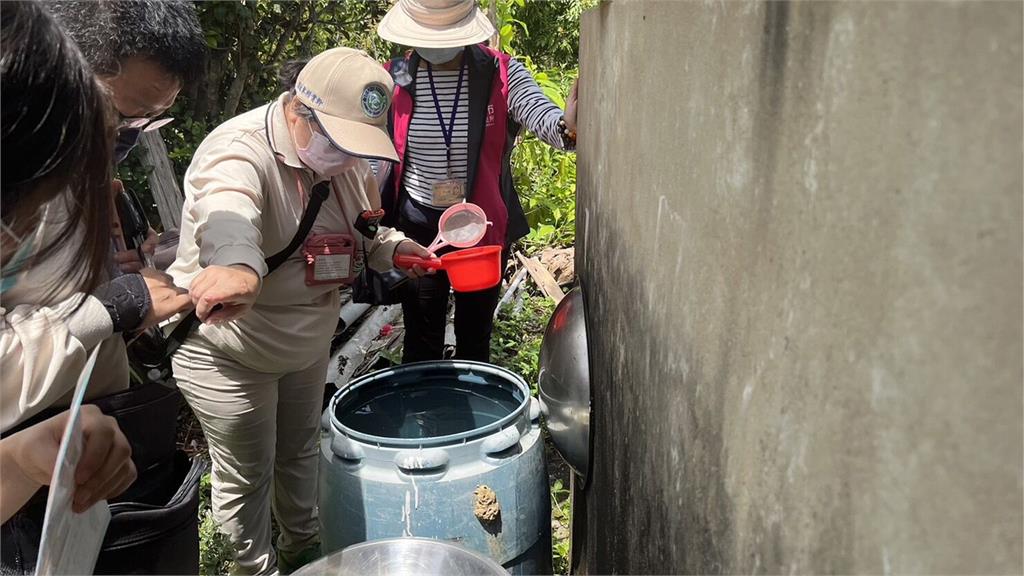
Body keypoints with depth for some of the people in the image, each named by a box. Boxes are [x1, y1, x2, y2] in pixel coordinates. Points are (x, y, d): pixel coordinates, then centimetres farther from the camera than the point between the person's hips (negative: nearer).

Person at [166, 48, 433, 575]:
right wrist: (238, 266, -72)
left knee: (300, 452, 25)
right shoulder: (239, 151, -28)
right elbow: (227, 214, -51)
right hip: (228, 351, -7)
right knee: (248, 475, 9)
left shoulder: (342, 158, -3)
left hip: (306, 342, 8)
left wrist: (396, 250, -9)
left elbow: (358, 231, 11)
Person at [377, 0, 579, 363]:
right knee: (421, 340, 11)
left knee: (475, 336, 15)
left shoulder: (501, 73, -8)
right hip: (417, 228, 0)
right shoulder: (394, 79, -4)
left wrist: (567, 127, -48)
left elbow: (541, 116, -24)